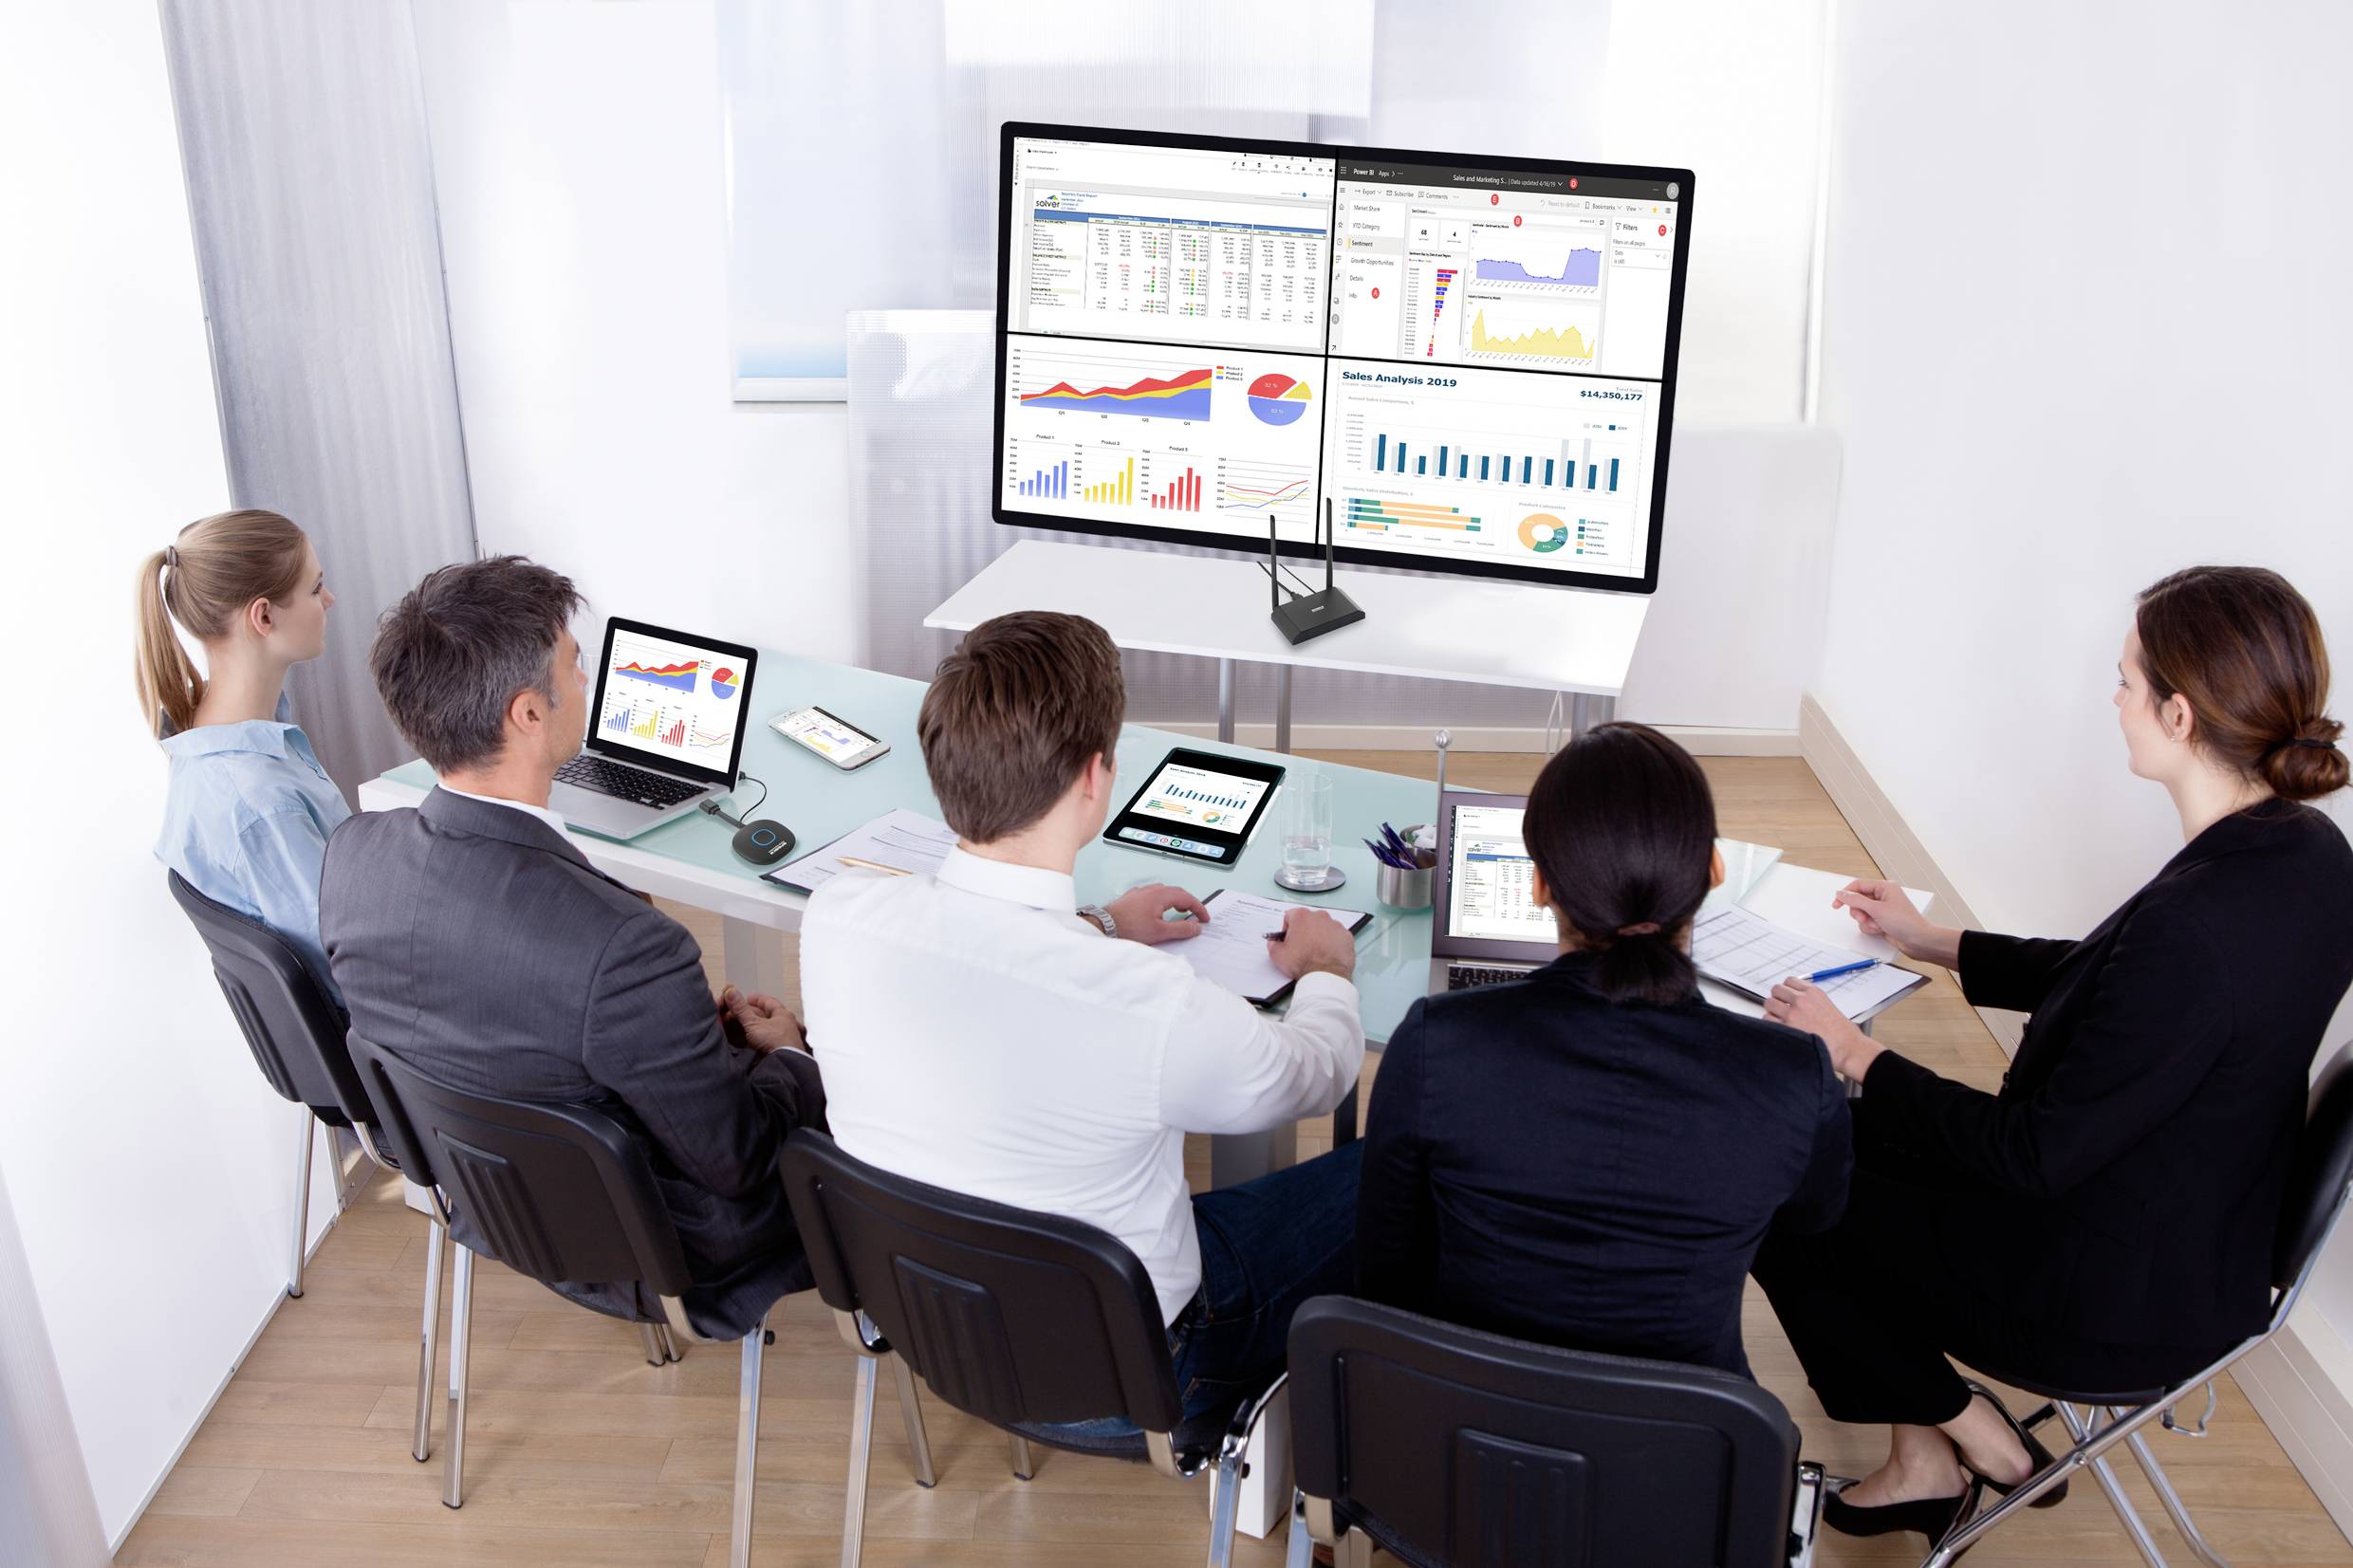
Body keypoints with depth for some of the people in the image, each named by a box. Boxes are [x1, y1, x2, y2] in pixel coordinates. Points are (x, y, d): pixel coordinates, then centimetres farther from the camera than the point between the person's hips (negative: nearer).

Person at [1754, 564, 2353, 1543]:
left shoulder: (2196, 926, -35)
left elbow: (2038, 1155, -25)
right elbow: (2102, 978, 10)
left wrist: (1855, 1056, -14)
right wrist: (1930, 940, 17)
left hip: (2119, 1305, -9)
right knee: (1853, 1139, 17)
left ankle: (1962, 1430, 22)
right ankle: (1922, 1464, 23)